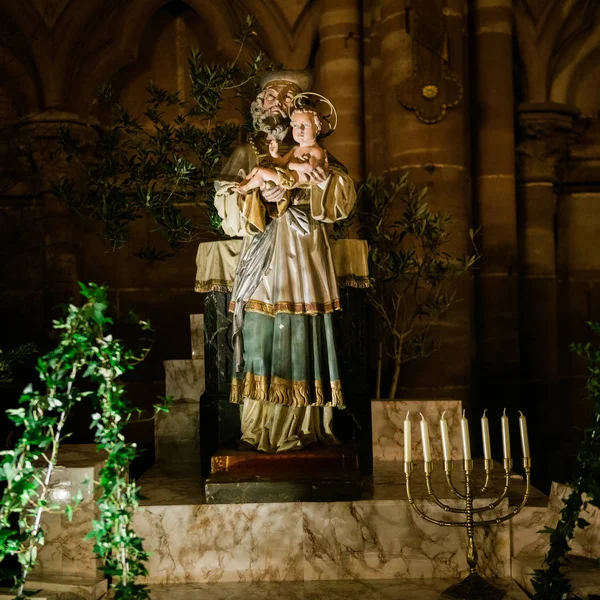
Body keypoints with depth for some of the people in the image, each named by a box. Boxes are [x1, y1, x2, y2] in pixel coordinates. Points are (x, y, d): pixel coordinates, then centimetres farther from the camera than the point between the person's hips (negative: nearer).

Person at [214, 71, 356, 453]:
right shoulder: (246, 154, 15)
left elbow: (345, 198, 5)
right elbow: (226, 203, 2)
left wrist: (327, 184, -16)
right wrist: (259, 197, -15)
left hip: (304, 260, 1)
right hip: (262, 262, 0)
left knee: (304, 343, -2)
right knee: (261, 341, -6)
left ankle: (306, 428, 5)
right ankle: (260, 430, 1)